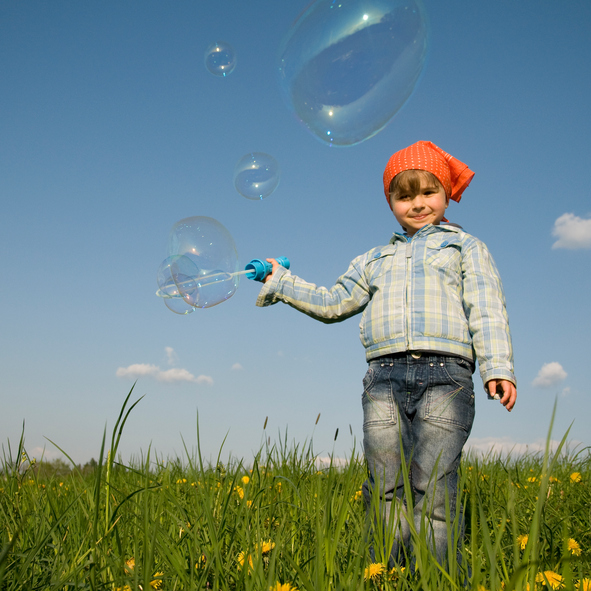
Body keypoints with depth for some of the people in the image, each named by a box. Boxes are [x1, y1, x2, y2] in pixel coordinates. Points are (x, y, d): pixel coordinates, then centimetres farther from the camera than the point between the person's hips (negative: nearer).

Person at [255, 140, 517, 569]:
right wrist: (280, 282, 27)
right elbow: (332, 304, 32)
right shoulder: (375, 260, 29)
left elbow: (487, 311, 7)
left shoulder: (465, 246, 19)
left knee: (433, 488, -12)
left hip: (444, 375, -3)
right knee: (385, 489, -2)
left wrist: (499, 367, -7)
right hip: (384, 376, 4)